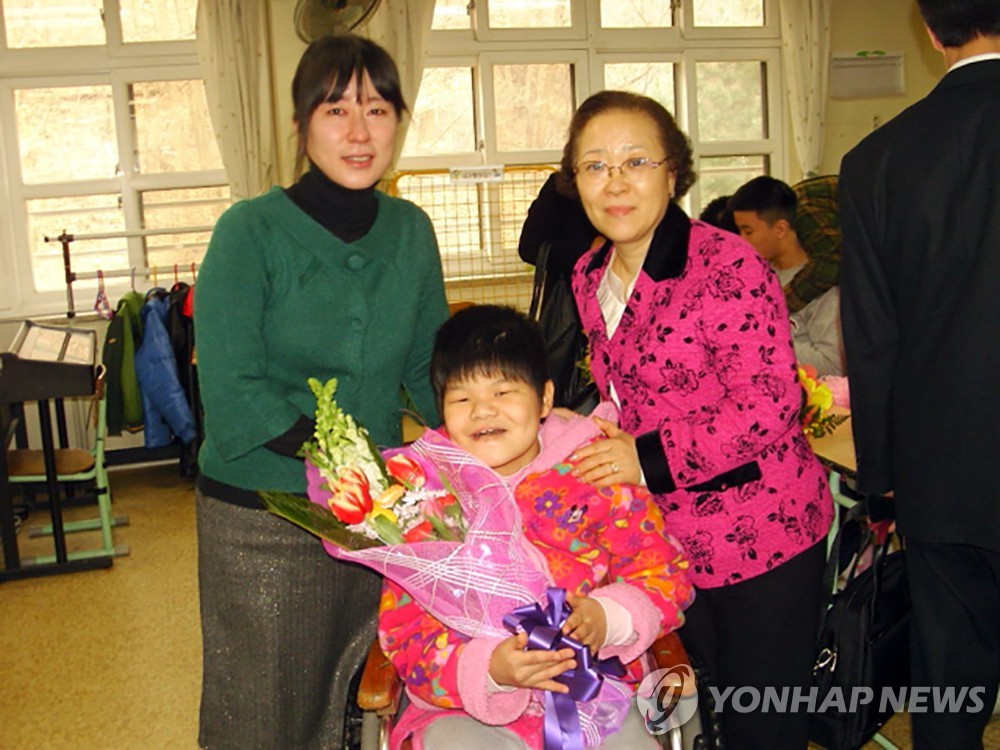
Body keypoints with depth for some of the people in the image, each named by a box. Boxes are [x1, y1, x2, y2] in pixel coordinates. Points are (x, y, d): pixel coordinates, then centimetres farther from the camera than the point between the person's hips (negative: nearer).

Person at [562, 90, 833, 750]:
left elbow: (770, 405, -22)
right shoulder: (590, 278, 6)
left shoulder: (727, 265, -19)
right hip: (665, 540, 7)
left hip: (762, 537, -7)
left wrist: (651, 457, -25)